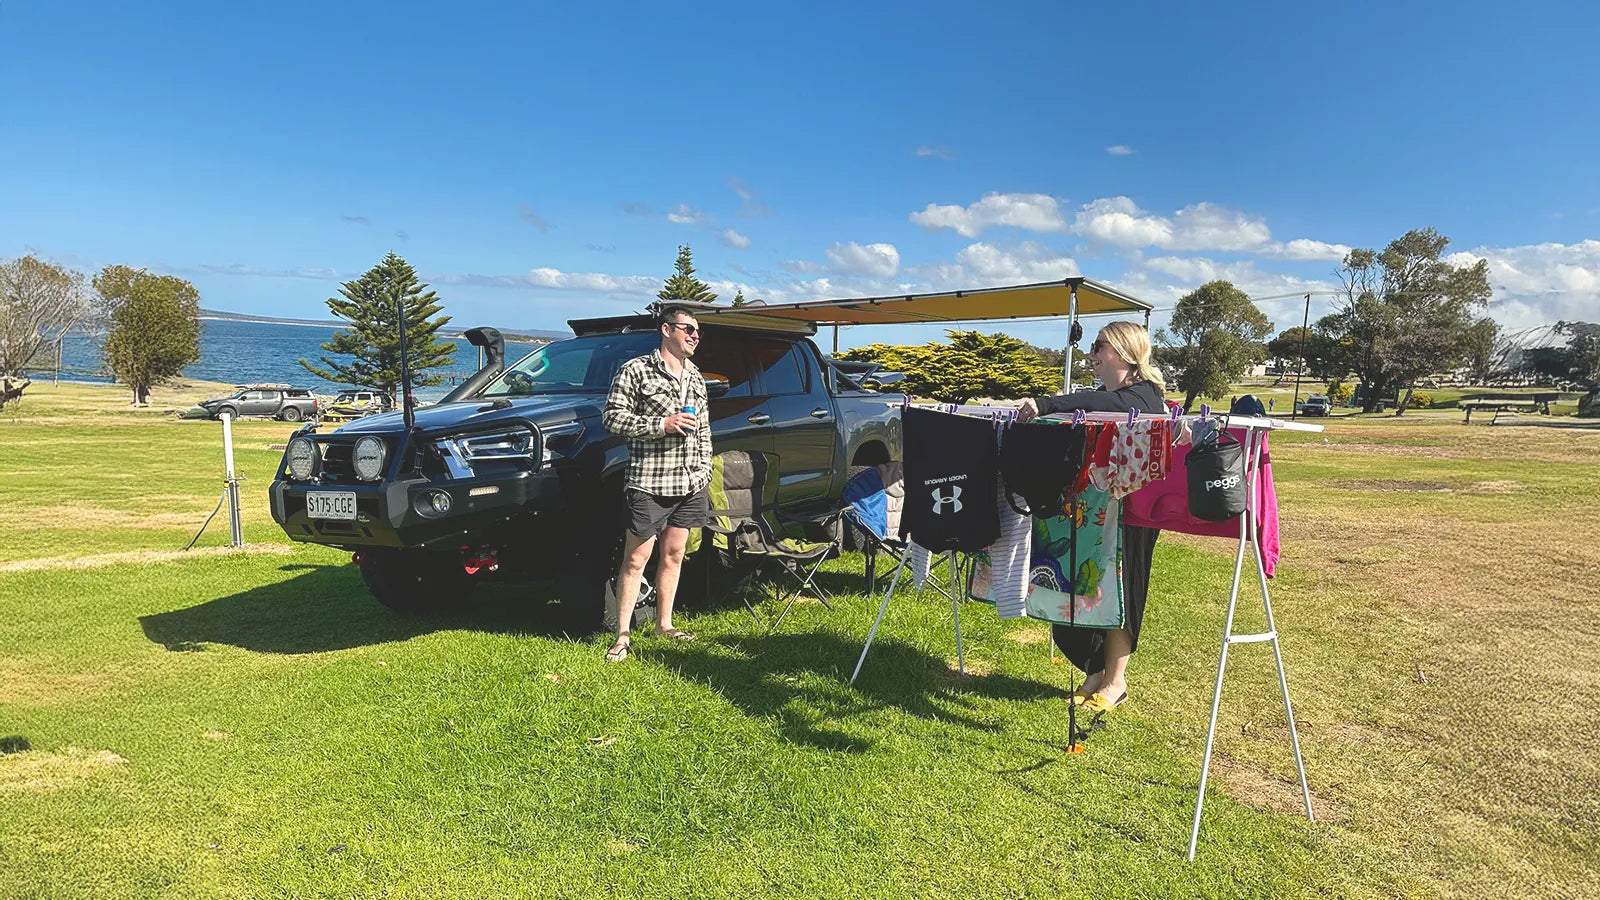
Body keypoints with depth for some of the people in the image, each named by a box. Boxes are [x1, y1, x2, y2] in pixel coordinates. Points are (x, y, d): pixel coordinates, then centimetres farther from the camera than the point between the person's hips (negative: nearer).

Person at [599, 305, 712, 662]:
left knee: (673, 555, 13)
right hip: (649, 482, -6)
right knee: (636, 559, -3)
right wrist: (661, 424, -18)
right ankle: (623, 635, 4)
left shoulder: (695, 377, 16)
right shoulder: (636, 370, -5)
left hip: (689, 484, 7)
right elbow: (612, 417, -10)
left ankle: (664, 624, 24)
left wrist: (704, 471, 13)